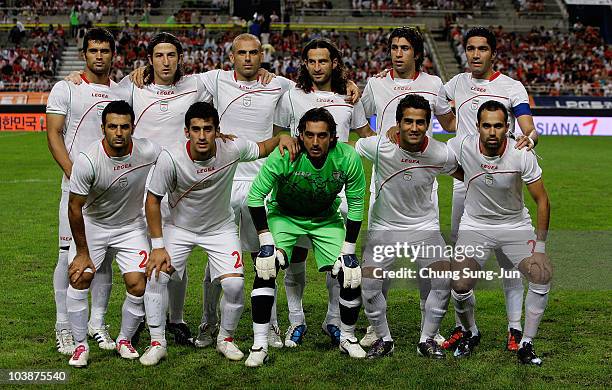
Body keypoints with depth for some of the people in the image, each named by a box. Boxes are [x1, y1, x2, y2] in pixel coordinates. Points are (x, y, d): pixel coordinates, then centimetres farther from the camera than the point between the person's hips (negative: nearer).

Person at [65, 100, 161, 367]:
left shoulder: (149, 152, -22)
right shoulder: (87, 160, -27)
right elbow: (75, 207, -16)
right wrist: (82, 252, -12)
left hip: (132, 225, 1)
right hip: (92, 224, -1)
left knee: (138, 286, -8)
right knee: (80, 278, -13)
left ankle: (125, 340, 17)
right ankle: (80, 345, 4)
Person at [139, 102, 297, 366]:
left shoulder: (232, 149, -22)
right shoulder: (170, 158, -26)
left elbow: (262, 149, 0)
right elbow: (153, 200, -14)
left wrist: (282, 139, -21)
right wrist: (158, 246, -16)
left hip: (221, 228, 1)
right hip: (179, 227, 0)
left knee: (234, 284, -14)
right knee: (156, 274, -17)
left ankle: (226, 339, 13)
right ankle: (157, 343, 1)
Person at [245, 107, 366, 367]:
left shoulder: (348, 158, -24)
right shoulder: (283, 156, -30)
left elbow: (356, 204, -10)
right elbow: (255, 196, -20)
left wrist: (347, 250, -12)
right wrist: (266, 241, -24)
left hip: (326, 218, 2)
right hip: (284, 215, -2)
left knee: (351, 275, -9)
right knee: (266, 266, -24)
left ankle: (347, 338, 17)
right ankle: (259, 345, -14)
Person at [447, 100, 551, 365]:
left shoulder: (522, 154, -19)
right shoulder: (462, 147, -18)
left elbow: (542, 200, -11)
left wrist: (540, 246, -13)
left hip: (516, 225, 0)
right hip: (475, 226, 0)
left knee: (542, 276, -19)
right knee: (460, 286, -17)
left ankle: (526, 344, 0)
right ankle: (470, 333, 16)